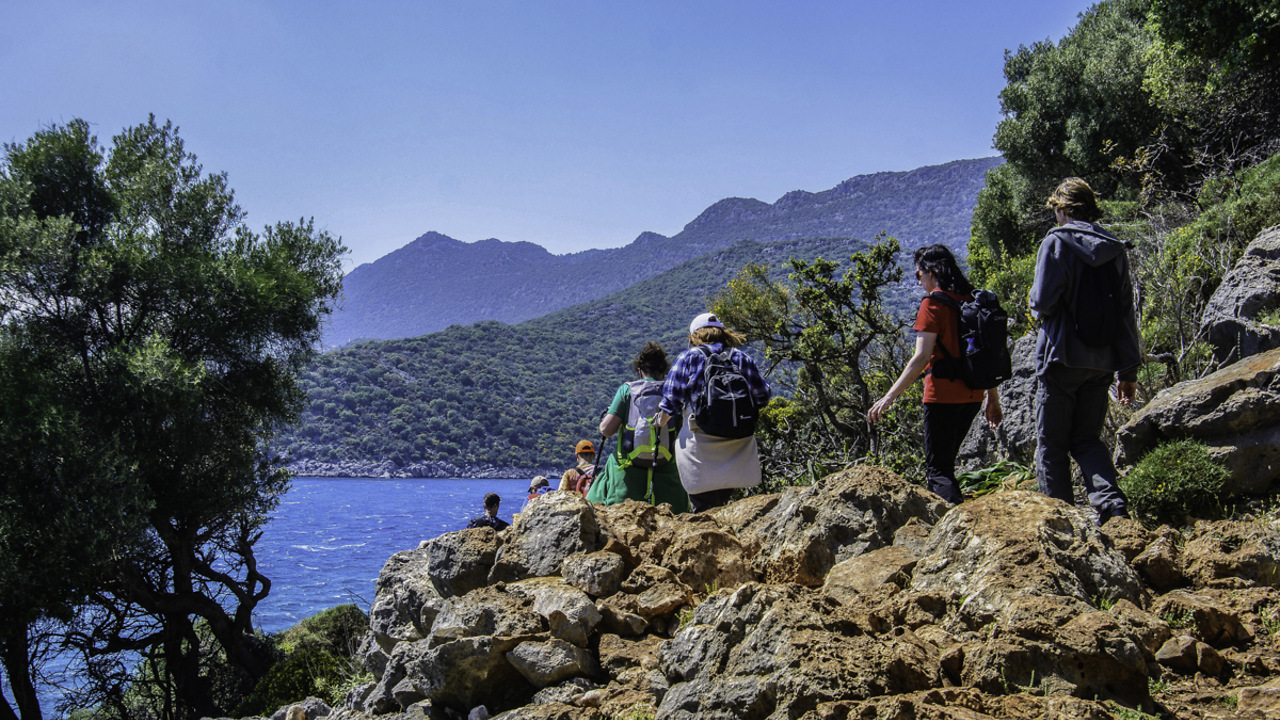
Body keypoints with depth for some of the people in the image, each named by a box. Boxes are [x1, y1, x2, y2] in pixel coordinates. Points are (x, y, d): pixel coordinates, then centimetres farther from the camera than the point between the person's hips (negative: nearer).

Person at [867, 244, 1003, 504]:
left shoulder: (933, 303, -11)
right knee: (945, 462, 20)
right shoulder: (972, 301, 10)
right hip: (973, 395, 7)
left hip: (943, 395, -7)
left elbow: (922, 358, -17)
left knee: (937, 469, -2)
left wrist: (889, 397, -15)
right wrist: (993, 399, 19)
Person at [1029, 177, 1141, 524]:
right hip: (1102, 361, 6)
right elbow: (1126, 313, 9)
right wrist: (1129, 369, 11)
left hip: (1062, 356, -5)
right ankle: (1112, 505, -7)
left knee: (1052, 444, 4)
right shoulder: (1115, 250, 9)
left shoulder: (1057, 242, -8)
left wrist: (1038, 310, 9)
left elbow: (1043, 302, -16)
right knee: (1087, 439, 14)